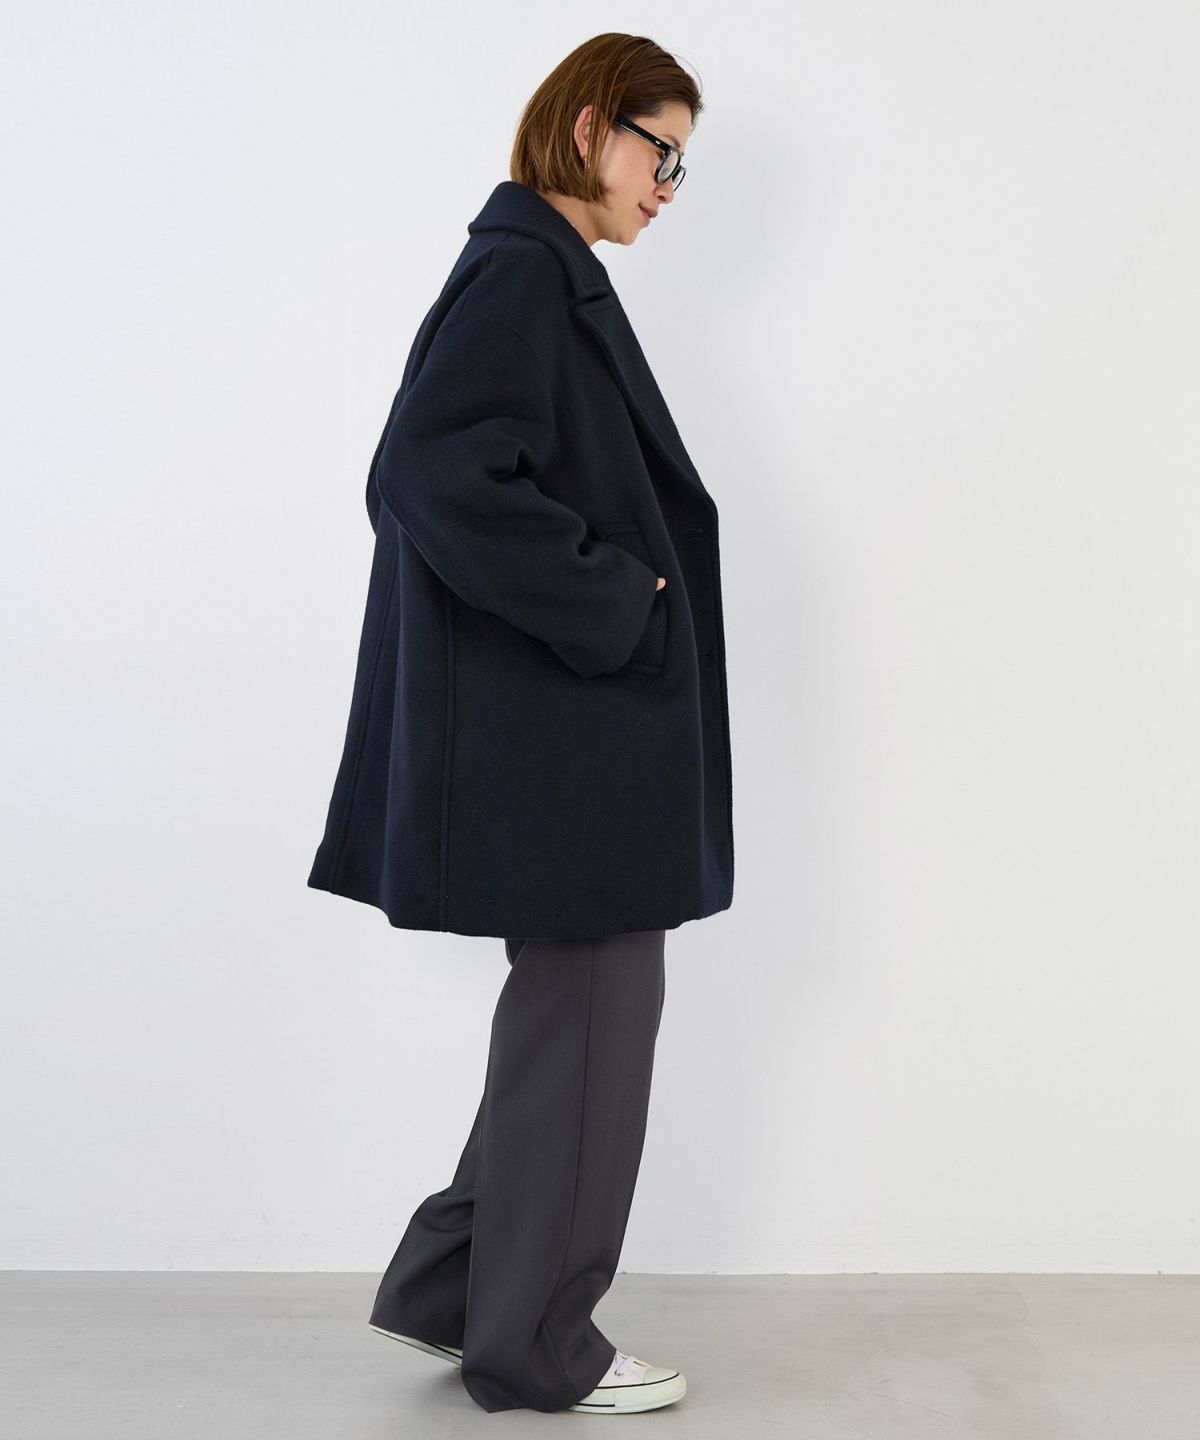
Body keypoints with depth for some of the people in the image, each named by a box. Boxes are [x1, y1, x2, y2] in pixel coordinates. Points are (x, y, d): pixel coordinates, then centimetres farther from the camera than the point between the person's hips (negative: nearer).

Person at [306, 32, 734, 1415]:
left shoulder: (547, 275, 16)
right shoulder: (521, 270, -14)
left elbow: (415, 474, 19)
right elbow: (440, 473, -26)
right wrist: (607, 601, -18)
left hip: (575, 717, 10)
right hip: (560, 722, -10)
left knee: (580, 1003, 16)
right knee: (587, 1004, 1)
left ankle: (453, 1284, 26)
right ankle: (536, 1346, 17)